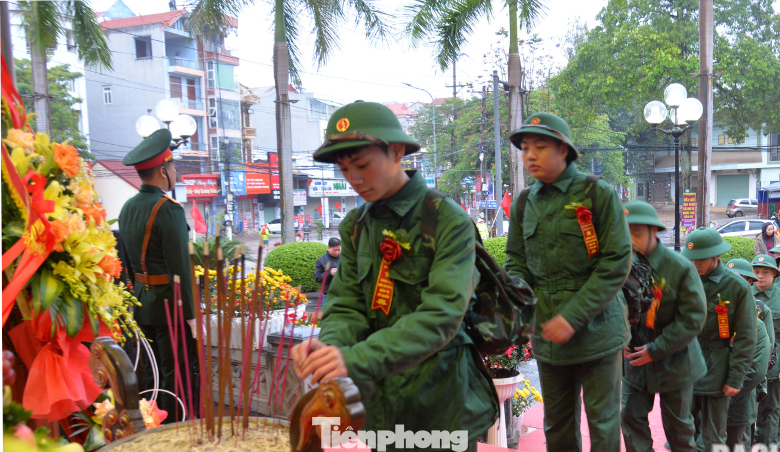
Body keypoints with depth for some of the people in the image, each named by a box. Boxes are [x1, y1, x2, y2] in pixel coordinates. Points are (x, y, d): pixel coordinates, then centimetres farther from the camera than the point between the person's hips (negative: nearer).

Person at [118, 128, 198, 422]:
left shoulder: (127, 208, 7)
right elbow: (180, 266, -20)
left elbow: (127, 258, 13)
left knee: (152, 372, 17)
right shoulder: (169, 210, -18)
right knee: (175, 375, 1)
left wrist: (137, 292, 21)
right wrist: (191, 313, -16)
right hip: (169, 302, -8)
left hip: (140, 299, 8)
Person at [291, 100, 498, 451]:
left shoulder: (449, 221, -15)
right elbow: (347, 305, -2)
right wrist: (330, 345, -25)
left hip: (441, 406, -5)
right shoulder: (355, 227, 4)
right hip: (382, 406, 5)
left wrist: (359, 359, -36)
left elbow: (441, 315, -25)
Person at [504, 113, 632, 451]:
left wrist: (573, 317, -18)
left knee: (602, 422, 8)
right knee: (557, 425, 15)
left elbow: (617, 263, -12)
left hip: (596, 331, -4)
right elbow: (516, 261, 11)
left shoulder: (598, 194, -8)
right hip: (547, 334, 4)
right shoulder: (524, 203, 6)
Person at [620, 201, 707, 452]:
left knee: (678, 424, 12)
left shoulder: (681, 268, -17)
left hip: (673, 362, -3)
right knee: (631, 417, 0)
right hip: (634, 357, 3)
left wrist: (656, 349, -21)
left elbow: (693, 318, -17)